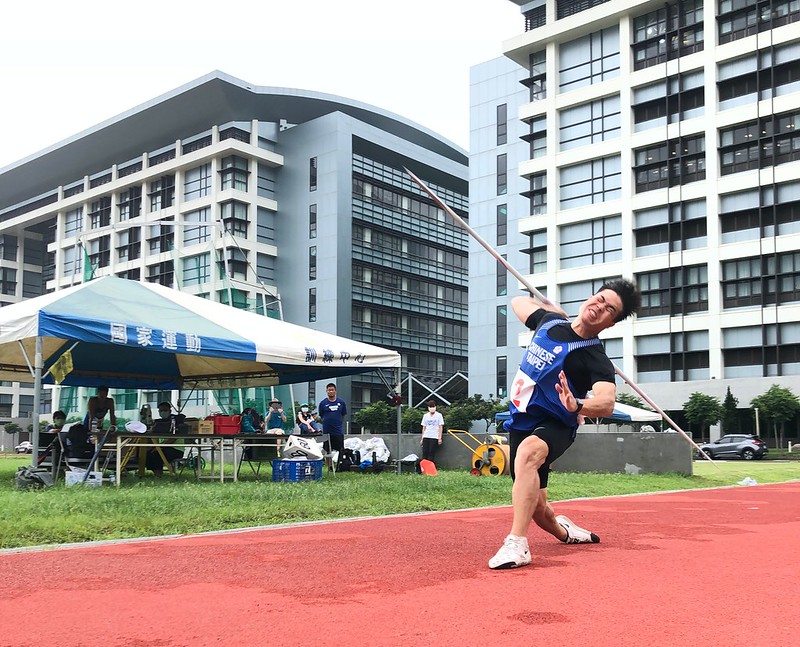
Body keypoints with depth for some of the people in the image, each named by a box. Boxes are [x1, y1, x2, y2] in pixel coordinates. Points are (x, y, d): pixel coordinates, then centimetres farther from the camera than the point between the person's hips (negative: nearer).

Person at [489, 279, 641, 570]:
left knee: (528, 451, -41)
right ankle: (564, 531, 44)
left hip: (554, 426, -6)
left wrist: (577, 406, -53)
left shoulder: (596, 358, -16)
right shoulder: (550, 320, 1)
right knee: (537, 509, 9)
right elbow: (518, 302, 22)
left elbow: (606, 403, -35)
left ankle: (517, 544, -41)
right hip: (520, 422, 6)